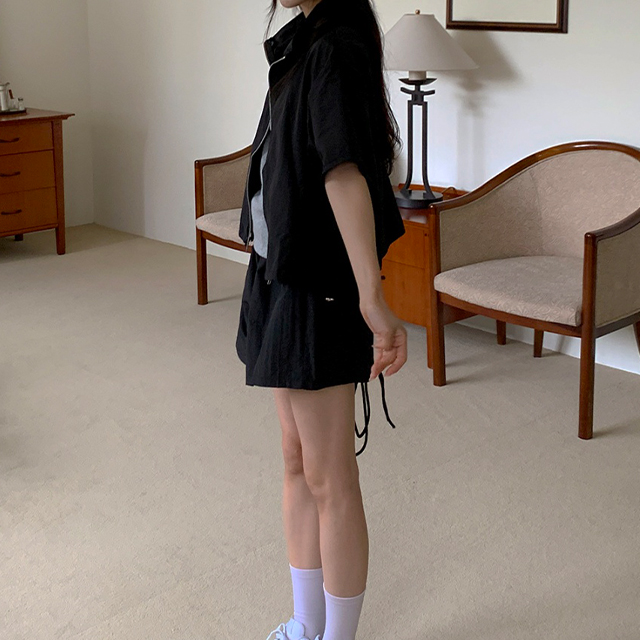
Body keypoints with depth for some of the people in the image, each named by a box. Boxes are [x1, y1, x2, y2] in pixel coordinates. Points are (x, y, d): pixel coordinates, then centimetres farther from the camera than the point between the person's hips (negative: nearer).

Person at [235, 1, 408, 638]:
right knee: (297, 461, 18)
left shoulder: (335, 51, -18)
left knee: (329, 480, 3)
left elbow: (344, 172, -33)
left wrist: (371, 297, -42)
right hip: (284, 276, 10)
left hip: (320, 291, -10)